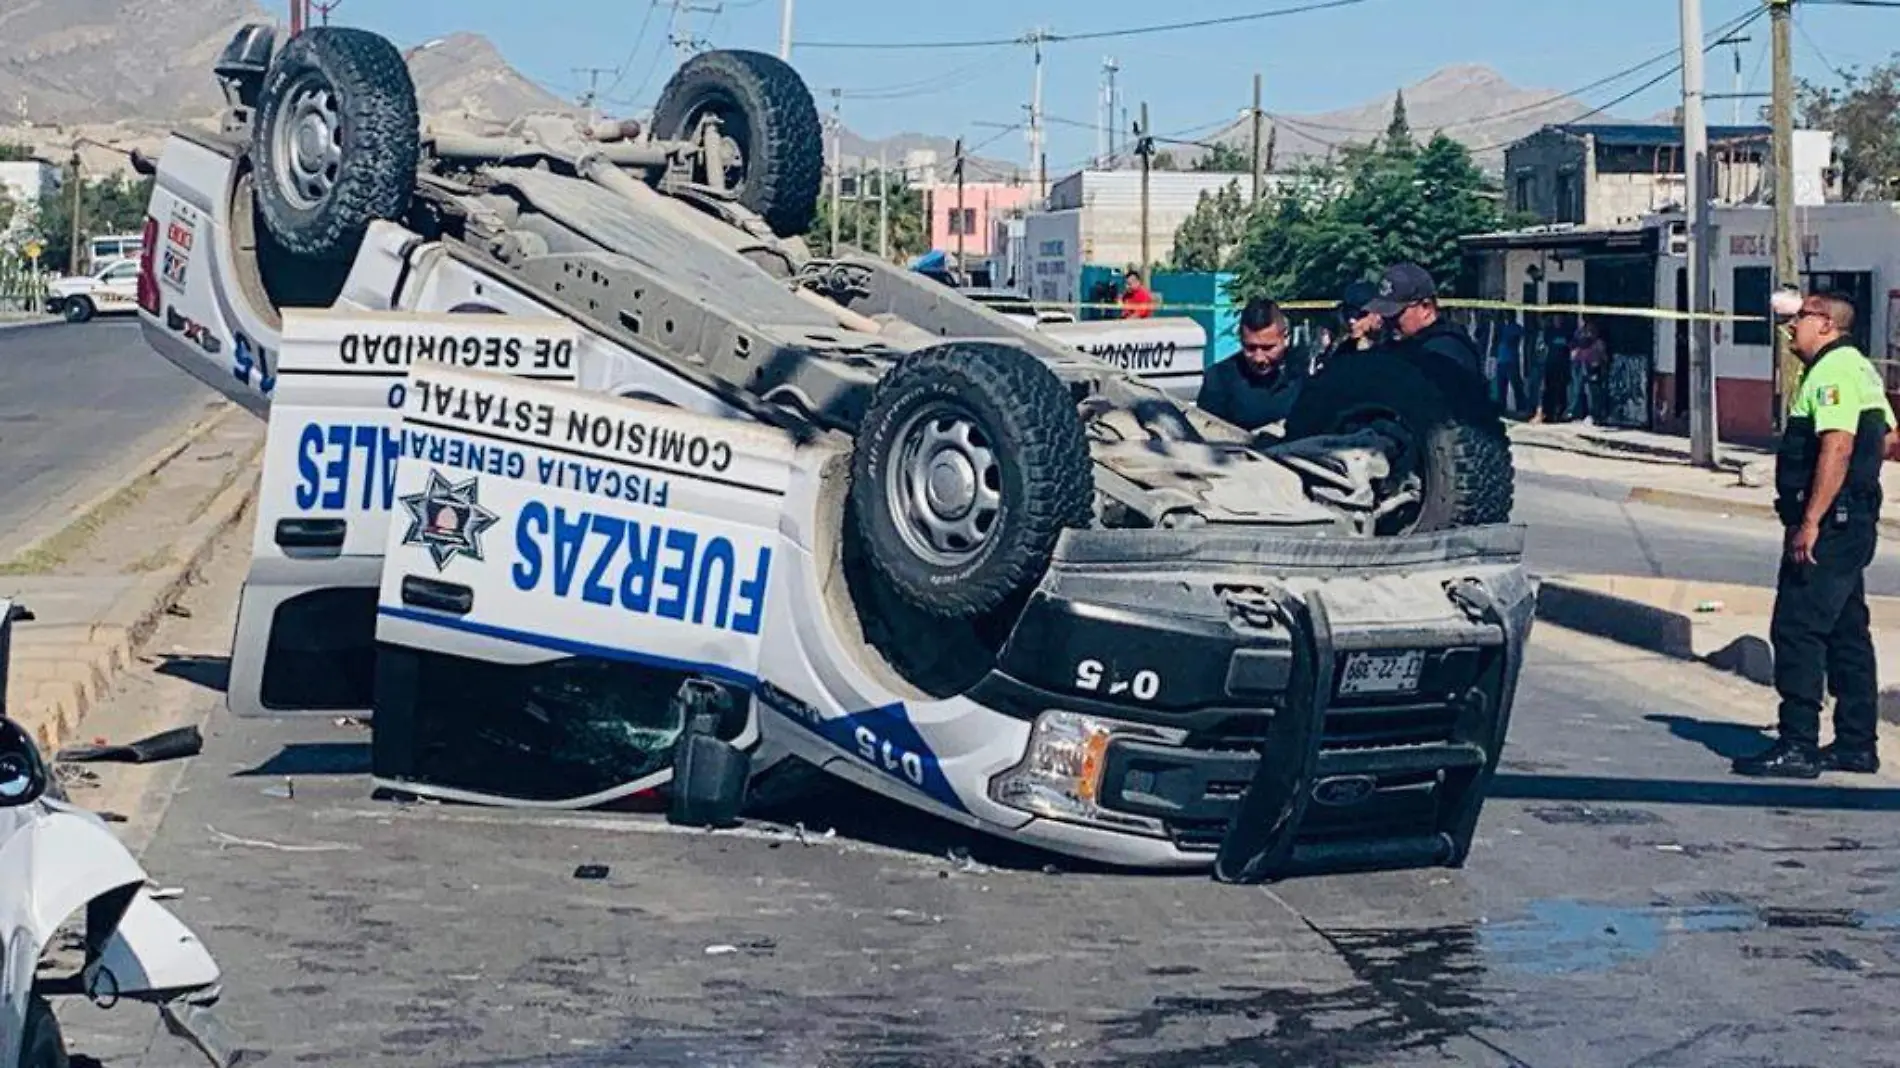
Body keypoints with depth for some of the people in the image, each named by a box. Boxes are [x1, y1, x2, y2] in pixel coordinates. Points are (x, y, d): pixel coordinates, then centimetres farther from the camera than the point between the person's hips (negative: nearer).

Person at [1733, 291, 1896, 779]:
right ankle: (1856, 744, 19)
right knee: (1846, 632, 14)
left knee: (1797, 629, -10)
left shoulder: (1833, 371, -15)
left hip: (1829, 524, -11)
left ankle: (1797, 746, -11)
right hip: (1855, 521, 11)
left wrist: (1810, 522, -27)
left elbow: (1836, 448, -25)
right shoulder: (1860, 368, 18)